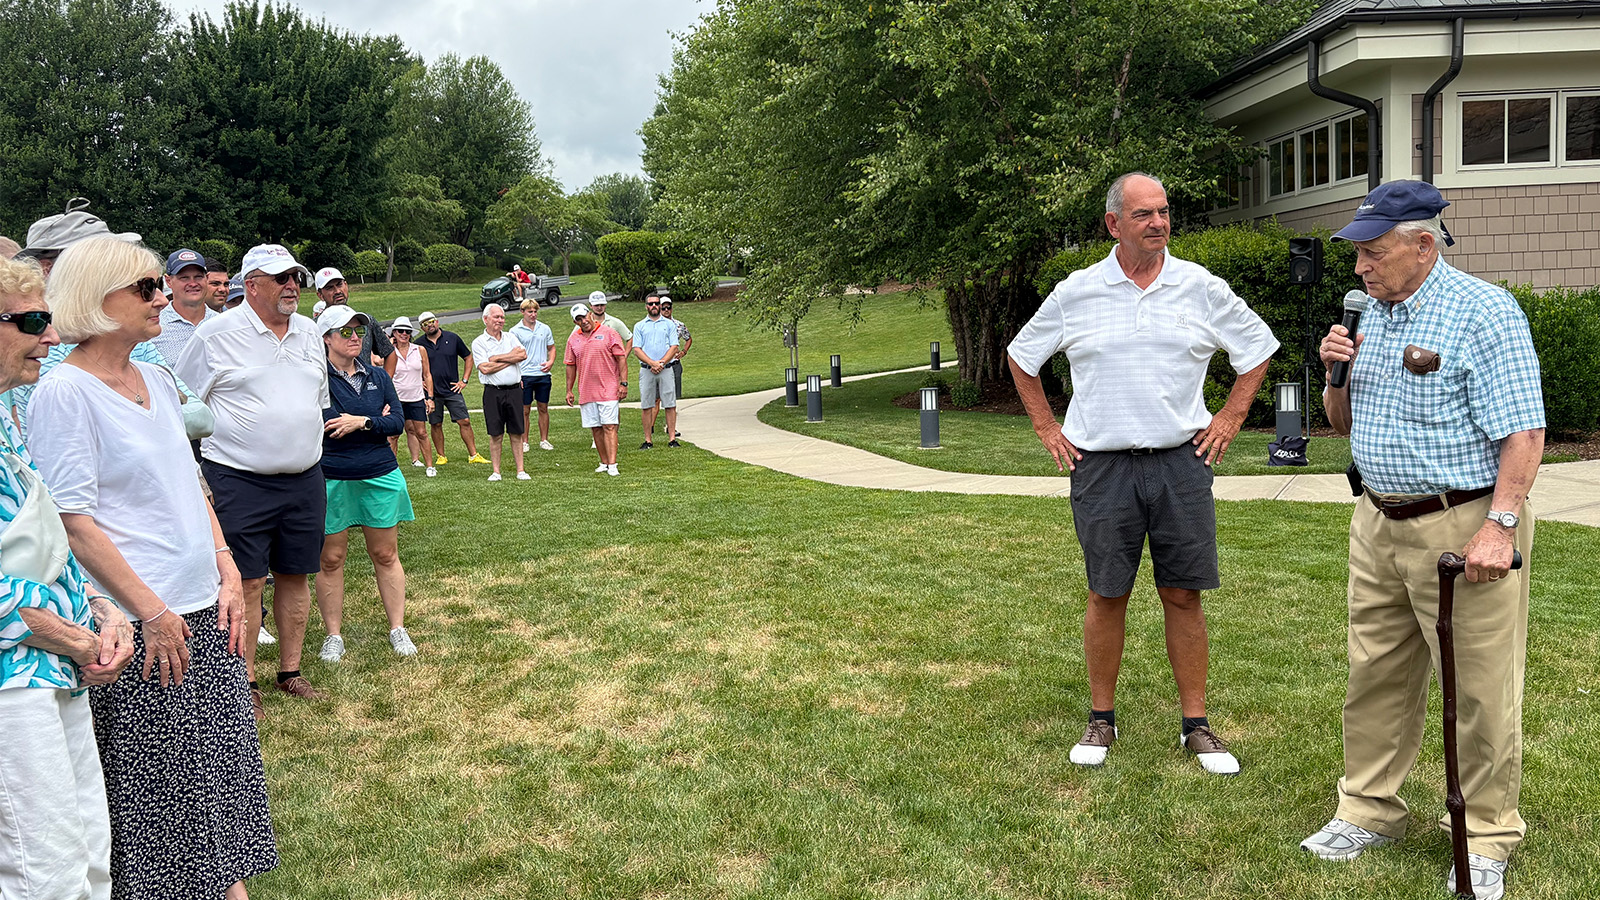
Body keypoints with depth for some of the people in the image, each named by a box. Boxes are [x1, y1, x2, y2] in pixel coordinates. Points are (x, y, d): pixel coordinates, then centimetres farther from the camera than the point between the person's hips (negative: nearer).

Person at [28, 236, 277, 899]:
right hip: (138, 620, -7)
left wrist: (227, 573, 8)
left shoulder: (157, 379, 10)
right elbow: (73, 519, -15)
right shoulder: (63, 391, -12)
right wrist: (150, 610, -15)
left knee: (222, 761, 12)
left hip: (201, 608, 7)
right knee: (156, 781, 2)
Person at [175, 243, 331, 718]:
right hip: (238, 481, -5)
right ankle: (244, 684, 8)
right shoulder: (216, 333, -6)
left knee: (295, 576, 10)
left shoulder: (309, 332, 11)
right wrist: (194, 474, -2)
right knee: (246, 582, -4)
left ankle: (290, 672, 22)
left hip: (304, 479, 5)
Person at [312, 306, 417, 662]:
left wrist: (362, 422, -15)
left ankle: (398, 629, 16)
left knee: (386, 555, 8)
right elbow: (316, 429, -13)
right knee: (330, 559, 3)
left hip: (380, 477, 3)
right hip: (330, 481, -3)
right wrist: (376, 423, -7)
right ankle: (333, 635, 15)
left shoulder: (378, 376, 10)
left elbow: (398, 421, 3)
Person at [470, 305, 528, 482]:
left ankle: (520, 470, 10)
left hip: (514, 390, 3)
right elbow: (485, 368, -12)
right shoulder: (479, 342, 0)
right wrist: (511, 358, -5)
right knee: (496, 435, 2)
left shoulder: (510, 338, 11)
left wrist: (497, 358, -10)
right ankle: (496, 471, 11)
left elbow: (523, 354, -6)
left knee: (517, 433, 5)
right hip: (493, 392, -3)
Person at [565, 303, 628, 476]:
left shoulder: (608, 334, -2)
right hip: (586, 391, 4)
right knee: (596, 428, 7)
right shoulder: (573, 339, 10)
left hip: (608, 389, -4)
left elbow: (621, 359, -2)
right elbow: (571, 365, 16)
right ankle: (604, 462, 16)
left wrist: (623, 383, -8)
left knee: (609, 427, -9)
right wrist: (569, 390, 13)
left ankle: (612, 464, -13)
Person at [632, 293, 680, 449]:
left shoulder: (669, 324, 10)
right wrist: (653, 363, -12)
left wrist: (661, 363, -12)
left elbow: (674, 347, 2)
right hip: (646, 370, 0)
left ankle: (671, 438, 0)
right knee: (646, 405, 1)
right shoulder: (639, 326, 10)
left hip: (666, 369, 0)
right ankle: (648, 440, 6)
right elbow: (637, 349, 2)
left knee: (670, 404, -4)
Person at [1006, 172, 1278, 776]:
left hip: (1182, 461, 1)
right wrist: (1047, 428, 9)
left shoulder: (1202, 288, 3)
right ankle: (1101, 721, 19)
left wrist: (1230, 418, 8)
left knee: (1184, 595, 4)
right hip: (1102, 466, 0)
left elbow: (1257, 349, 16)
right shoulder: (1076, 293, 2)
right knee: (1107, 595, 5)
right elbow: (1022, 357, 14)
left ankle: (1196, 726, 15)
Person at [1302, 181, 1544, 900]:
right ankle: (1370, 810, 28)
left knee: (1480, 692, 2)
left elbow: (1523, 432, -17)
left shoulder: (1484, 313, -12)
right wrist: (1336, 374, 0)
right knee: (1375, 675, 14)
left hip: (1464, 528, -7)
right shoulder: (1375, 315, 12)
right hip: (1379, 524, 8)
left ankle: (1485, 839, 17)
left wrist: (1499, 525, -24)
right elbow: (1345, 425, 20)